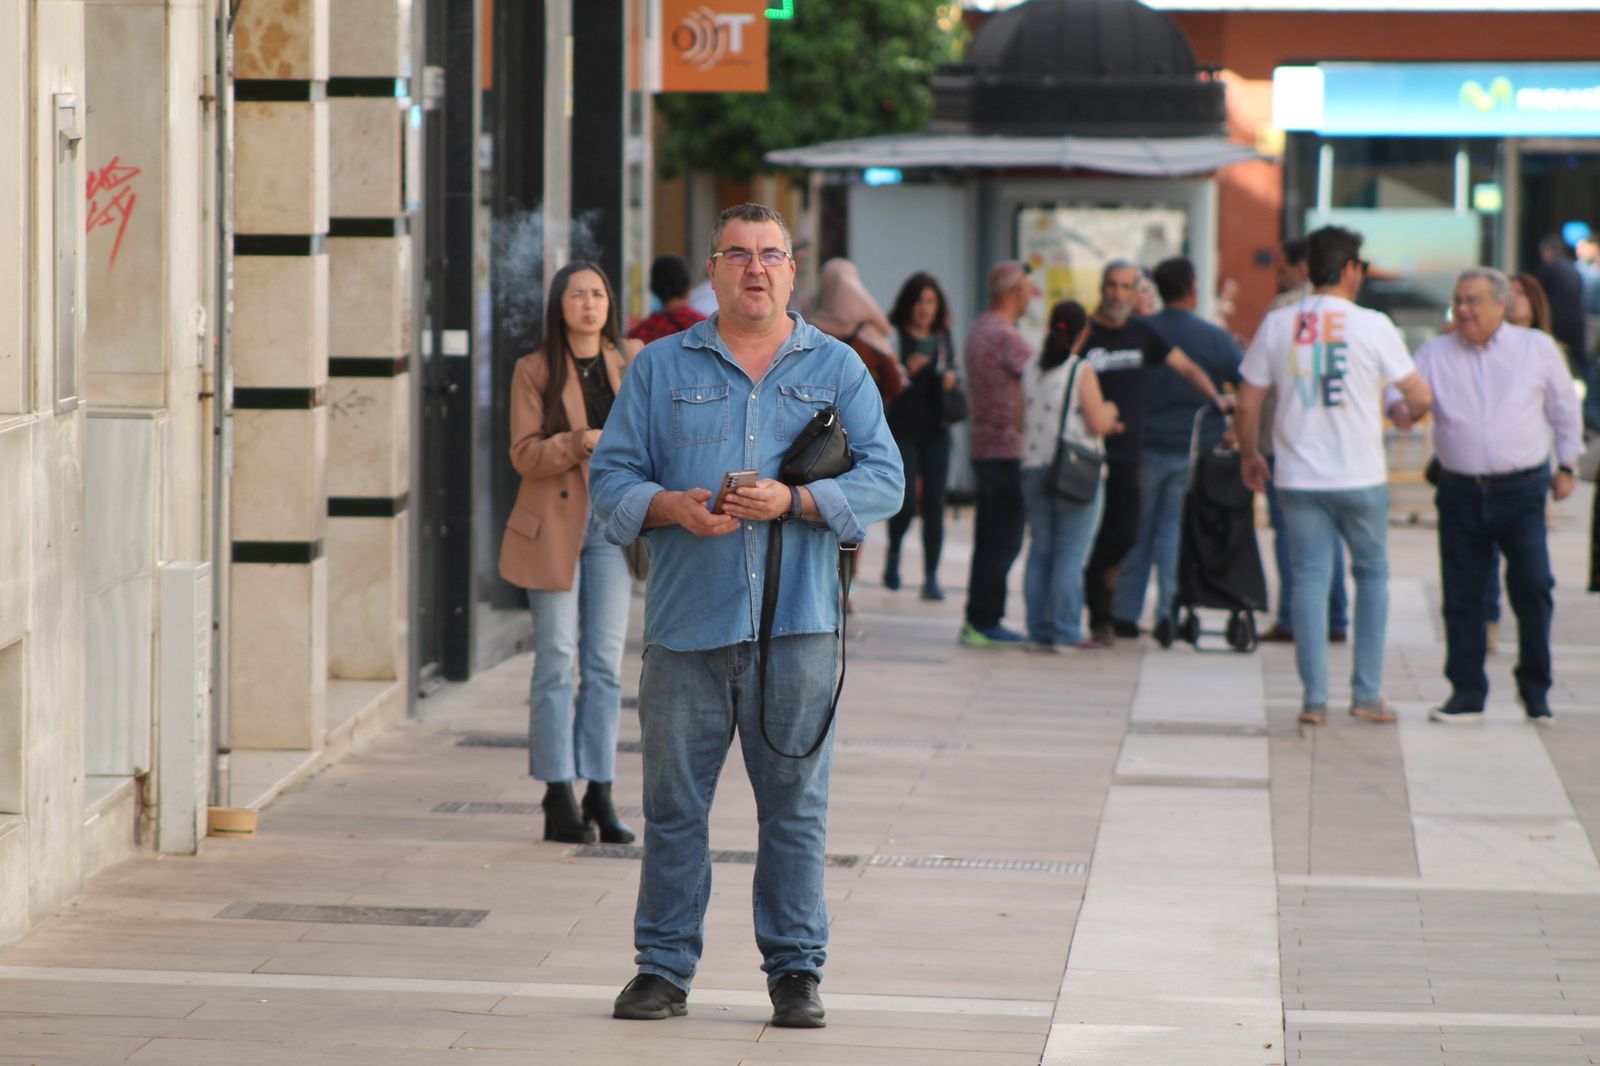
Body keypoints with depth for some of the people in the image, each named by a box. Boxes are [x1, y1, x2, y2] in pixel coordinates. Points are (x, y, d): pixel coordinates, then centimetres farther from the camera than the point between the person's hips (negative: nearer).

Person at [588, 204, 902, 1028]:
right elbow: (611, 474, 8)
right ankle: (664, 968, 11)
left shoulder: (838, 369, 10)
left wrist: (794, 501, -13)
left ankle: (795, 972, 9)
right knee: (673, 803, 2)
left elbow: (883, 479, 2)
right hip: (687, 623, 0)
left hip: (797, 626, 0)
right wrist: (671, 508, -12)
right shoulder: (662, 368, 11)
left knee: (795, 805, 2)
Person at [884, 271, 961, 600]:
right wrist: (906, 371, -22)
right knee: (907, 501, -11)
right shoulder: (893, 335, -3)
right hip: (901, 428, -4)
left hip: (935, 431, 4)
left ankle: (931, 577, 3)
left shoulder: (943, 337, 12)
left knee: (934, 503, -1)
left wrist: (951, 378, 2)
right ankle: (893, 552, 19)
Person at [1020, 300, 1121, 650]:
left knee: (1040, 551, 9)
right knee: (1071, 555, -3)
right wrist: (1109, 410, 10)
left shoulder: (1030, 371, 7)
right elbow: (1098, 423, -14)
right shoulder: (1081, 371, -10)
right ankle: (1066, 632, -5)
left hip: (1034, 470, 5)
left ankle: (1039, 630, 10)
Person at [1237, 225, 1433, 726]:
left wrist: (1249, 455, 19)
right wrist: (1409, 414, 20)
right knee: (1372, 573, 14)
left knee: (1310, 580, 6)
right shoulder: (1373, 326, -6)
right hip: (1361, 477, -2)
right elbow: (1420, 395, -3)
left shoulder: (1276, 325, 1)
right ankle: (1367, 693, 12)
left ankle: (1314, 698, 1)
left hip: (1299, 477, 2)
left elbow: (1248, 402, 3)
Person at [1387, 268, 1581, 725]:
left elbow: (1564, 408, 14)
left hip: (1522, 490, -1)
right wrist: (1397, 406, -25)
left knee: (1533, 586, -8)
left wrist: (1566, 465, 14)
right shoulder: (1436, 354, 6)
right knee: (1462, 595, 2)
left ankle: (1535, 689, 7)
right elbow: (1405, 389, -1)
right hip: (1461, 492, 1)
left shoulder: (1537, 348, 5)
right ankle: (1466, 692, 12)